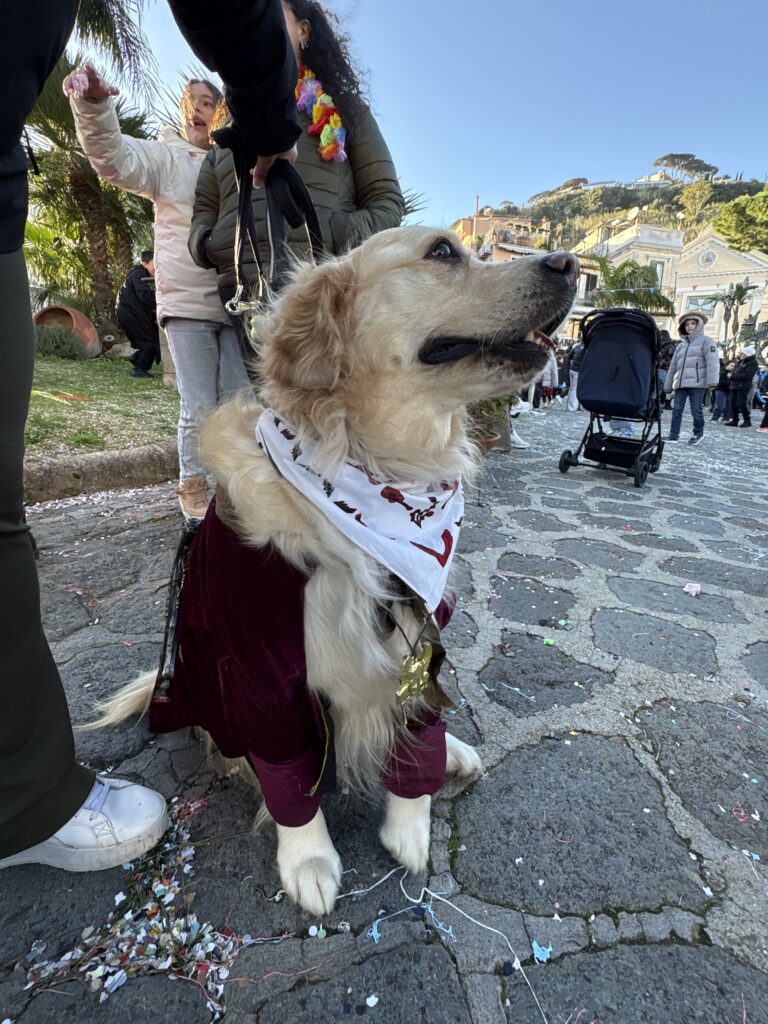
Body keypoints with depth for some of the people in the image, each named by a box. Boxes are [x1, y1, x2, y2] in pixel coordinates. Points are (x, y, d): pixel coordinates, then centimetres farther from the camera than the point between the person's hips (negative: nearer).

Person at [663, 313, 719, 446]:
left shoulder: (706, 341, 4)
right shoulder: (680, 345, 22)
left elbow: (712, 362, -9)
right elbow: (673, 366, 22)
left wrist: (712, 381, -22)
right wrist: (668, 385, 18)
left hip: (697, 383, -5)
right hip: (680, 383, 6)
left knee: (696, 410, -4)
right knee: (677, 410, 3)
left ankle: (698, 433, 12)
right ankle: (673, 435, 6)